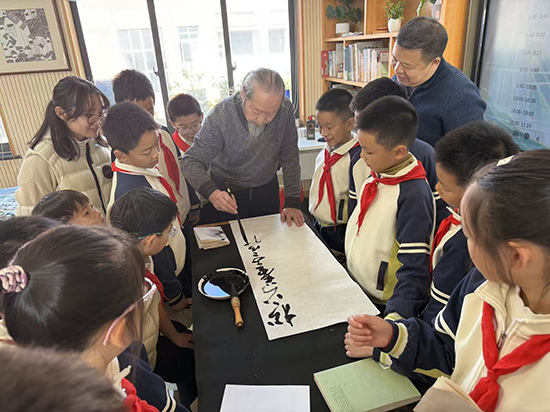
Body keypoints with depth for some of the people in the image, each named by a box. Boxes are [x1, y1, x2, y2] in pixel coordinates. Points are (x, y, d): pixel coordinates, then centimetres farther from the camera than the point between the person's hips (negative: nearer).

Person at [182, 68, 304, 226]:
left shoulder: (285, 109, -20)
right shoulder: (220, 116, -26)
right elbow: (191, 161, -23)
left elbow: (290, 158, -10)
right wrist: (211, 192, -42)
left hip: (267, 190, 2)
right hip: (224, 190, -2)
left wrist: (292, 203, -12)